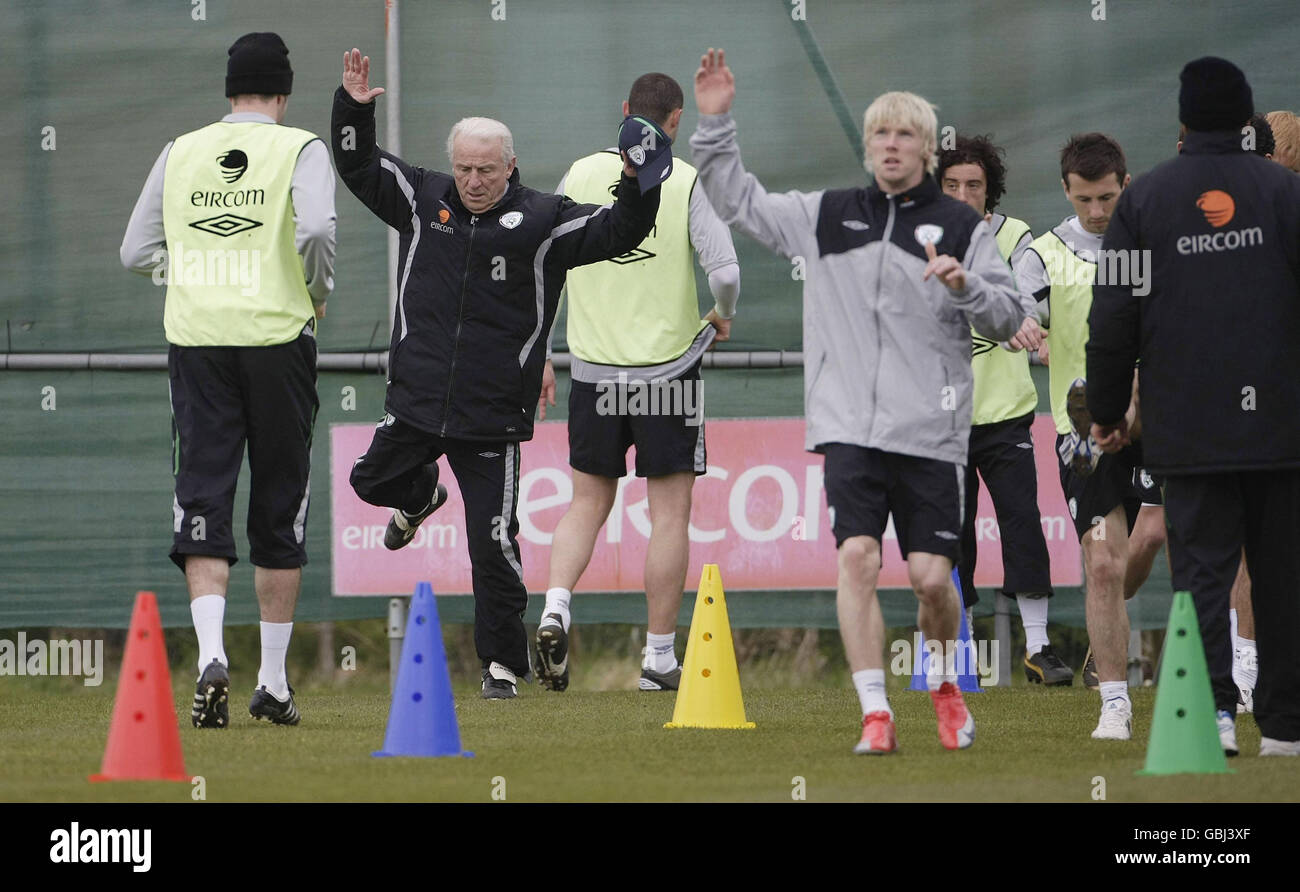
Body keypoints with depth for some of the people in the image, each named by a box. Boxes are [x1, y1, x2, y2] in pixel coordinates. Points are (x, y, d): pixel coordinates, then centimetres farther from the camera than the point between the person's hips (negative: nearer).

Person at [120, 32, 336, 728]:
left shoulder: (179, 154, 9)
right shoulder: (299, 149, -1)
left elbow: (137, 252, 9)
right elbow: (317, 228, -18)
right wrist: (318, 291, 0)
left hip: (195, 338, 2)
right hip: (276, 335, -2)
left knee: (201, 496, 0)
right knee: (279, 507, 8)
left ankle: (211, 654, -23)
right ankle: (272, 681, 11)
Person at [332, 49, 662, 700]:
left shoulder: (542, 221, -5)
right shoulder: (422, 200, 4)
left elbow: (618, 232, -8)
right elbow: (358, 166, 12)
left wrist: (638, 182, -25)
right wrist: (353, 108, -3)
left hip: (493, 419, -3)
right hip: (416, 402, 3)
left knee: (494, 545, -4)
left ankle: (502, 664, 7)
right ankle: (420, 496, 49)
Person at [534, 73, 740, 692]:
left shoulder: (581, 175, 2)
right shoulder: (684, 182, -8)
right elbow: (725, 273, -15)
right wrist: (722, 316, 8)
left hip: (593, 368, 3)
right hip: (667, 365, -3)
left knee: (588, 502, 15)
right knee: (669, 512, 5)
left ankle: (554, 611, -8)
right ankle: (659, 658, 6)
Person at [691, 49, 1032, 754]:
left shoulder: (961, 228, 6)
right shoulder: (827, 216, 12)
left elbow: (1010, 318, 1)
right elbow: (736, 201, 20)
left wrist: (967, 286, -18)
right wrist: (715, 123, 9)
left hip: (930, 432, -1)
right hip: (849, 426, 1)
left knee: (931, 578, -2)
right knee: (856, 558, -14)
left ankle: (944, 681, 28)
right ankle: (876, 715, -11)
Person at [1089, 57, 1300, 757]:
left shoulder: (1144, 199, 3)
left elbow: (1113, 317, 4)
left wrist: (1105, 411, 14)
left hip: (1187, 429, 0)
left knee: (1201, 569, 0)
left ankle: (1212, 707, -17)